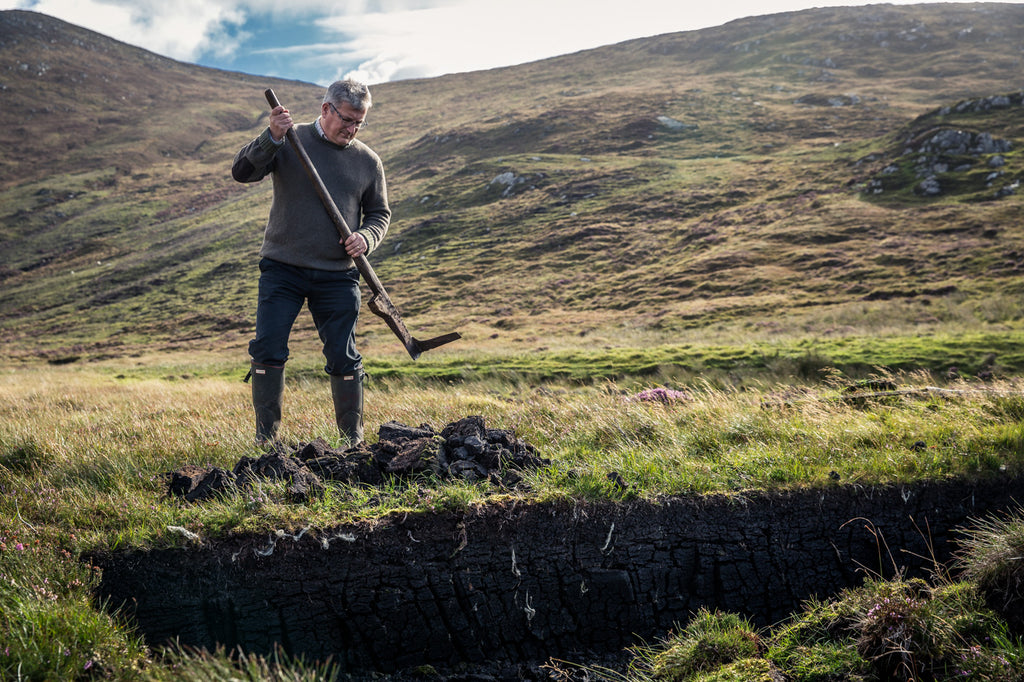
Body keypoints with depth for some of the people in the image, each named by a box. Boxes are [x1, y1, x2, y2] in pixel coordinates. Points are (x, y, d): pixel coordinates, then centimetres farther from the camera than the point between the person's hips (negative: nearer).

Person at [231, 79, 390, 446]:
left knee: (344, 359, 2)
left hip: (337, 277, 2)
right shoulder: (290, 140, 0)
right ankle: (265, 438, 8)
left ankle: (354, 439, 15)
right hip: (282, 268, -1)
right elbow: (242, 171, -10)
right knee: (268, 351, -5)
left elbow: (380, 213, 16)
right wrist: (270, 138, -26)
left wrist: (366, 237, -6)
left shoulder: (368, 161, 8)